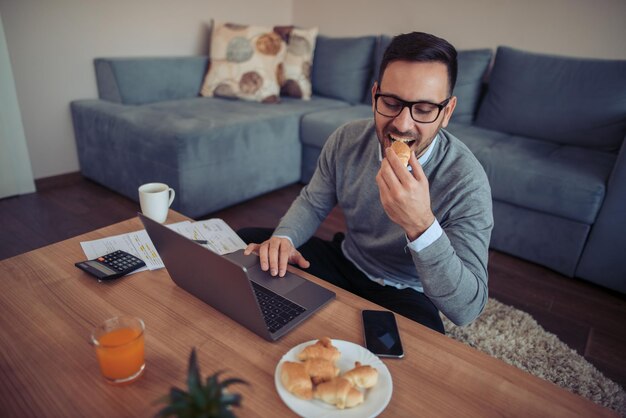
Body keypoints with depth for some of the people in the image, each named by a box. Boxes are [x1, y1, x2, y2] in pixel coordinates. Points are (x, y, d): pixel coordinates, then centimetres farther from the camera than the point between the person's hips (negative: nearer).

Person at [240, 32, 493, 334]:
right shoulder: (347, 139, -12)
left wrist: (420, 224, -47)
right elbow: (313, 202, 3)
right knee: (244, 241, -4)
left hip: (404, 294, -4)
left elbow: (468, 308, -30)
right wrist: (283, 238, -20)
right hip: (345, 261, 5)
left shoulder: (466, 180, -26)